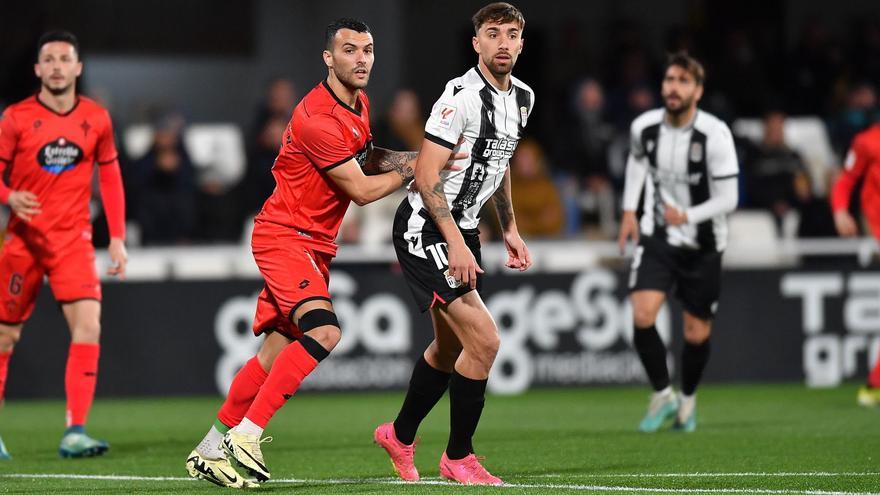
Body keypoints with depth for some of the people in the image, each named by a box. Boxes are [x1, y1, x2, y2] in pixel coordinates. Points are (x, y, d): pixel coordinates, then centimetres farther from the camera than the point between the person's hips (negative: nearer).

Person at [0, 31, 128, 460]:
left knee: (88, 325, -17)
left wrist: (117, 238, 7)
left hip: (74, 239, 1)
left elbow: (109, 178, 12)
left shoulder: (96, 119, 4)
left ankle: (74, 433, -19)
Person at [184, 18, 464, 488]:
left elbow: (365, 158, 25)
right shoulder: (317, 118, -22)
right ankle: (247, 433, -23)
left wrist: (414, 157, 8)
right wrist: (414, 167, -6)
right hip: (284, 235, -9)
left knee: (276, 355, 8)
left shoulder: (359, 105, 8)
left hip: (316, 245, 9)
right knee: (323, 331, -27)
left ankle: (211, 450, 18)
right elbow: (362, 190, -18)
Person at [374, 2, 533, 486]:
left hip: (462, 228, 9)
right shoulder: (462, 96, -20)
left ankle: (399, 436, 40)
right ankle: (457, 458, -2)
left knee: (450, 346, 19)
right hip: (425, 230, -9)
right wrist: (455, 242, -25)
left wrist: (509, 228, 20)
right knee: (483, 340, -16)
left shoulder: (522, 98, 7)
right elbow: (426, 177, -22)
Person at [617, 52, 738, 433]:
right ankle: (662, 395, 1)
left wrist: (687, 216, -33)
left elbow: (727, 199, -17)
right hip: (657, 236, 2)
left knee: (697, 335, 5)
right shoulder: (644, 127, -7)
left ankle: (688, 398, 34)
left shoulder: (715, 134, -19)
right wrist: (629, 210, 15)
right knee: (642, 316, -19)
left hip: (703, 244, -2)